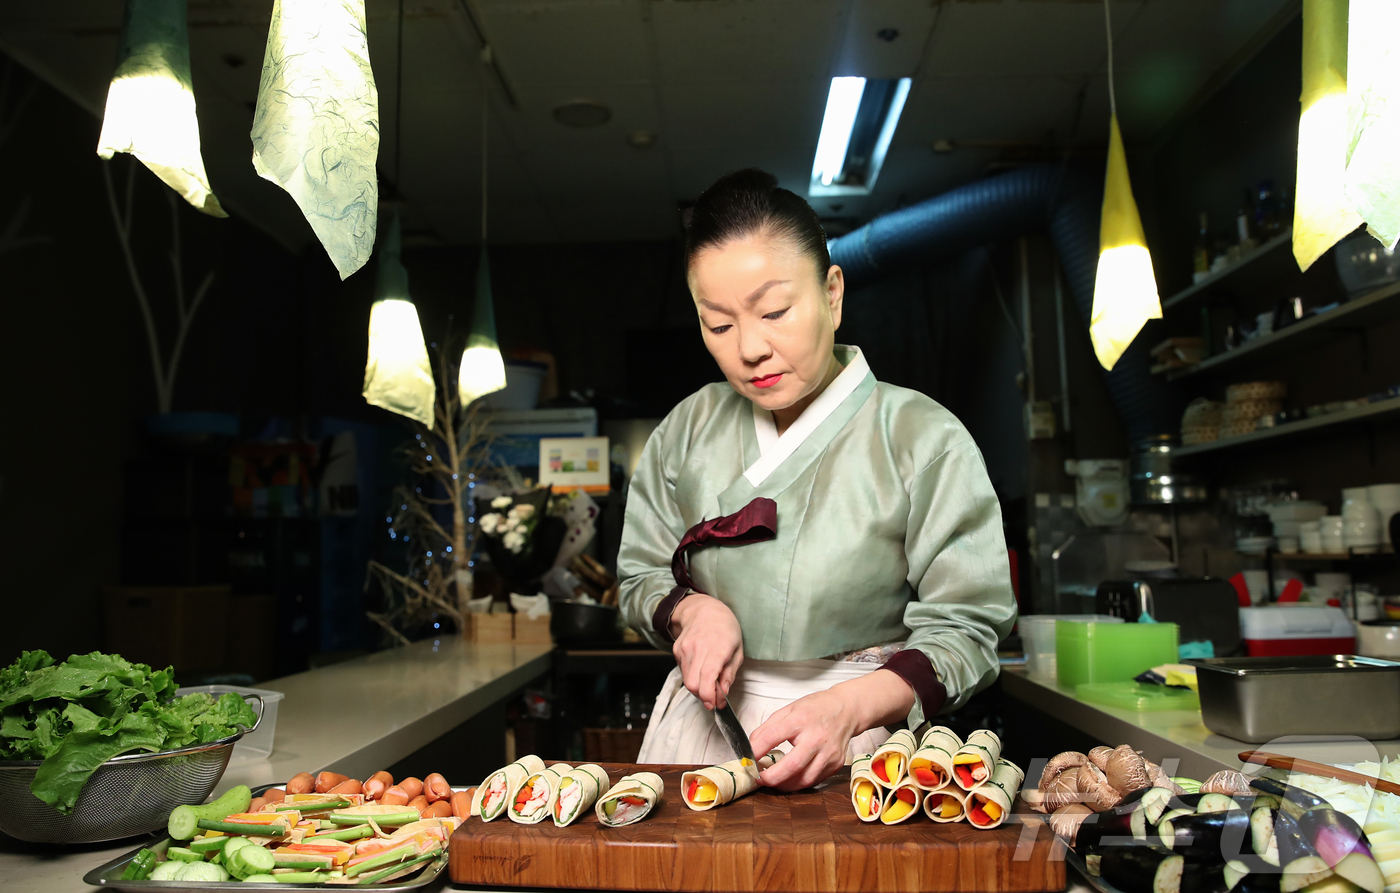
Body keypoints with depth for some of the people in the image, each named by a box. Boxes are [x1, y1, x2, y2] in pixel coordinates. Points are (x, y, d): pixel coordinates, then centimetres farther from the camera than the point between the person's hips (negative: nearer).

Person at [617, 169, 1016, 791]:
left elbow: (965, 629, -9)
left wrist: (847, 708, -24)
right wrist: (691, 611, -11)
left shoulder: (923, 440, -8)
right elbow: (641, 580, 11)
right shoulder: (687, 431, 4)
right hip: (704, 726, 3)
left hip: (864, 737, -2)